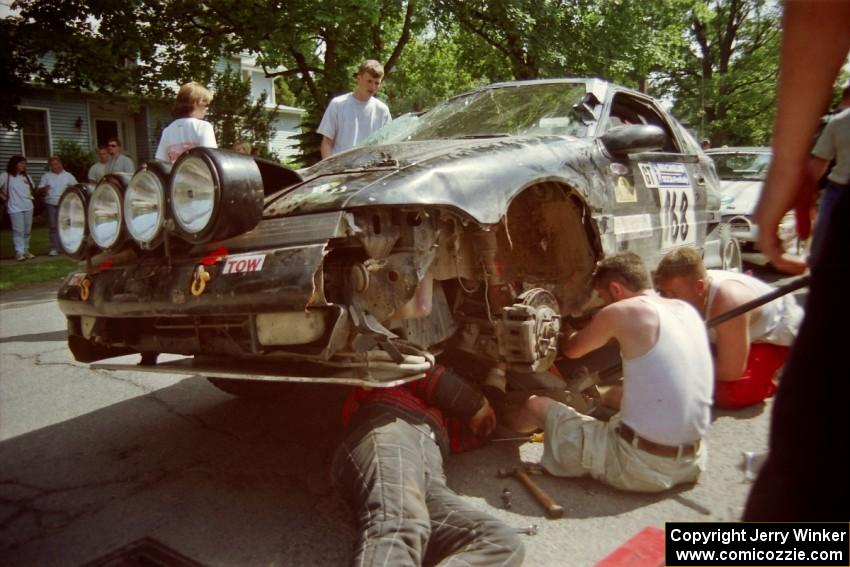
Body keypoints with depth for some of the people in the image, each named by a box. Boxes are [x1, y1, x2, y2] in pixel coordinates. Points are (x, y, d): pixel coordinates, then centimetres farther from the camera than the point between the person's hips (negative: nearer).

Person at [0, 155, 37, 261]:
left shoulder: (26, 176, 12)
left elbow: (33, 189, 23)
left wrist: (30, 196, 9)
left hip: (28, 207, 5)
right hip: (15, 208, -5)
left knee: (27, 231, 9)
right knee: (18, 231, -9)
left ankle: (26, 251, 18)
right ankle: (19, 252, -7)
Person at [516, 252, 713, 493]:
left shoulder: (622, 312, -11)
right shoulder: (686, 310, 8)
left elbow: (572, 349, 8)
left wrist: (564, 330, 31)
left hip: (639, 465, -6)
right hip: (691, 463, 7)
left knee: (536, 405, 12)